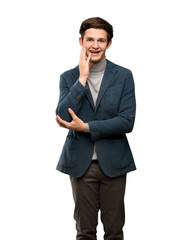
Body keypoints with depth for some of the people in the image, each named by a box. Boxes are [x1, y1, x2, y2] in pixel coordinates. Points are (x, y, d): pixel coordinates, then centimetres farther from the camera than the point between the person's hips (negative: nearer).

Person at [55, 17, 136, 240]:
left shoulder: (123, 76, 0)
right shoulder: (69, 77, 3)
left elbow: (127, 121, -10)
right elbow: (63, 117, -12)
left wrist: (86, 127, -16)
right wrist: (82, 79, -14)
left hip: (113, 163, 0)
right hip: (81, 163, 1)